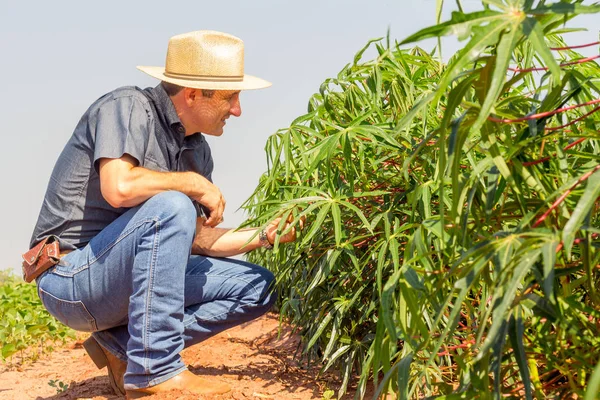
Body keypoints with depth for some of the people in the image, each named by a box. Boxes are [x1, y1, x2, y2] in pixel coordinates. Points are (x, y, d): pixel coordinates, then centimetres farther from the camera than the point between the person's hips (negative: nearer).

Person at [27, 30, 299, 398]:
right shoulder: (129, 107, -15)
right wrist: (195, 183, -18)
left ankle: (122, 345, 1)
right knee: (170, 207, -32)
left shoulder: (197, 149, 8)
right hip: (71, 278, -8)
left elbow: (197, 240, 10)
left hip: (131, 280, 8)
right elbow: (119, 188, -33)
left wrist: (266, 236, -3)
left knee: (257, 287, 3)